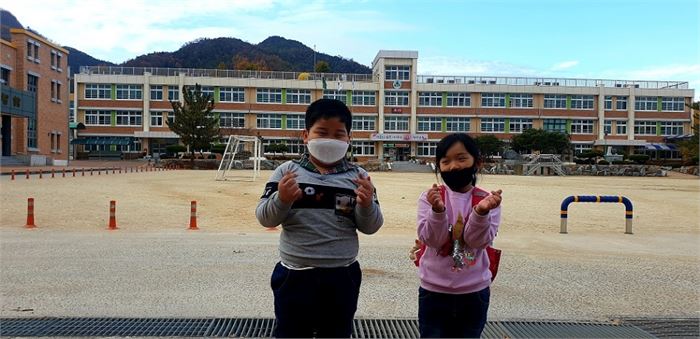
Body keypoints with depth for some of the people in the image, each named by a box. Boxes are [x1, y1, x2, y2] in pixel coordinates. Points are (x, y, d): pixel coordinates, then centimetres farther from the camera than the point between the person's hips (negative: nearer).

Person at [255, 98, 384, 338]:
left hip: (342, 277, 1)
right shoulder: (287, 171, -3)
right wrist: (281, 199, -24)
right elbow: (265, 218, -5)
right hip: (294, 276, -1)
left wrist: (367, 205, -22)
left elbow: (370, 227, -2)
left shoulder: (357, 176, -1)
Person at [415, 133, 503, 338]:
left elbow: (478, 240, -15)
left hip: (474, 292, 1)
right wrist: (438, 210, -32)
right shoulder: (430, 197, -7)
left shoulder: (487, 200, -5)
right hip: (434, 291, -1)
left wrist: (481, 212, -32)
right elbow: (430, 240, -15)